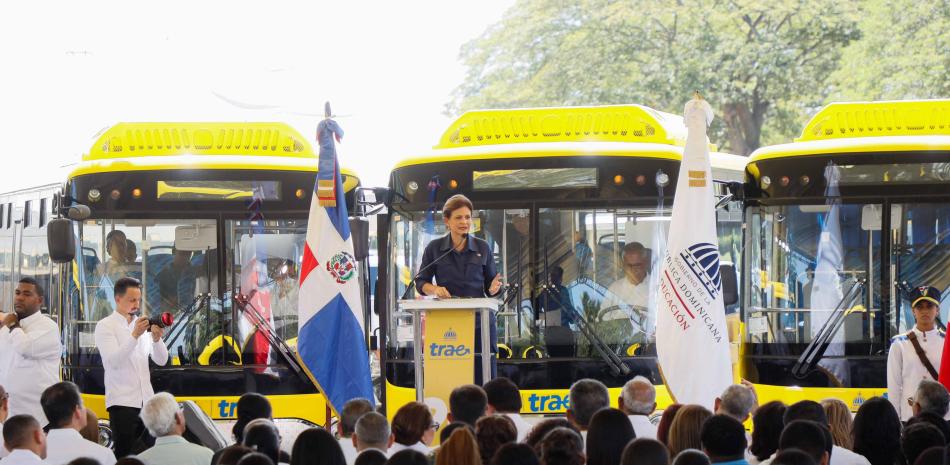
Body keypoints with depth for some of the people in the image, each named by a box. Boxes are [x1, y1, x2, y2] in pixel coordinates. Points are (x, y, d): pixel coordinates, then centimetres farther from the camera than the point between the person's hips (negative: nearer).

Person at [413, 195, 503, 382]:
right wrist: (434, 289, -11)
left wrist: (494, 288, -11)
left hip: (479, 323, 1)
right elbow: (420, 282, 9)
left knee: (484, 380, -3)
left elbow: (490, 286, 12)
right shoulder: (434, 248, 5)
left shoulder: (482, 248, 8)